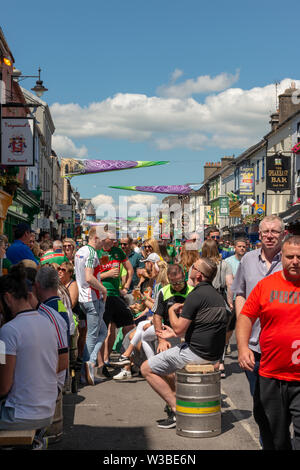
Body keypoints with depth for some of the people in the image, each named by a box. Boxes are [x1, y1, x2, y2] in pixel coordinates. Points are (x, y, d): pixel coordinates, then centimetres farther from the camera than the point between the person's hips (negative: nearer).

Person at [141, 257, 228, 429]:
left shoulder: (196, 295, -17)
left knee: (147, 368, 1)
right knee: (166, 363, 31)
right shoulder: (217, 295, 12)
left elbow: (179, 328, -18)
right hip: (214, 355, 10)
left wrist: (172, 311, 1)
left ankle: (177, 409, -3)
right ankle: (178, 399, 22)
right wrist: (174, 333, 23)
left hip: (196, 353, -9)